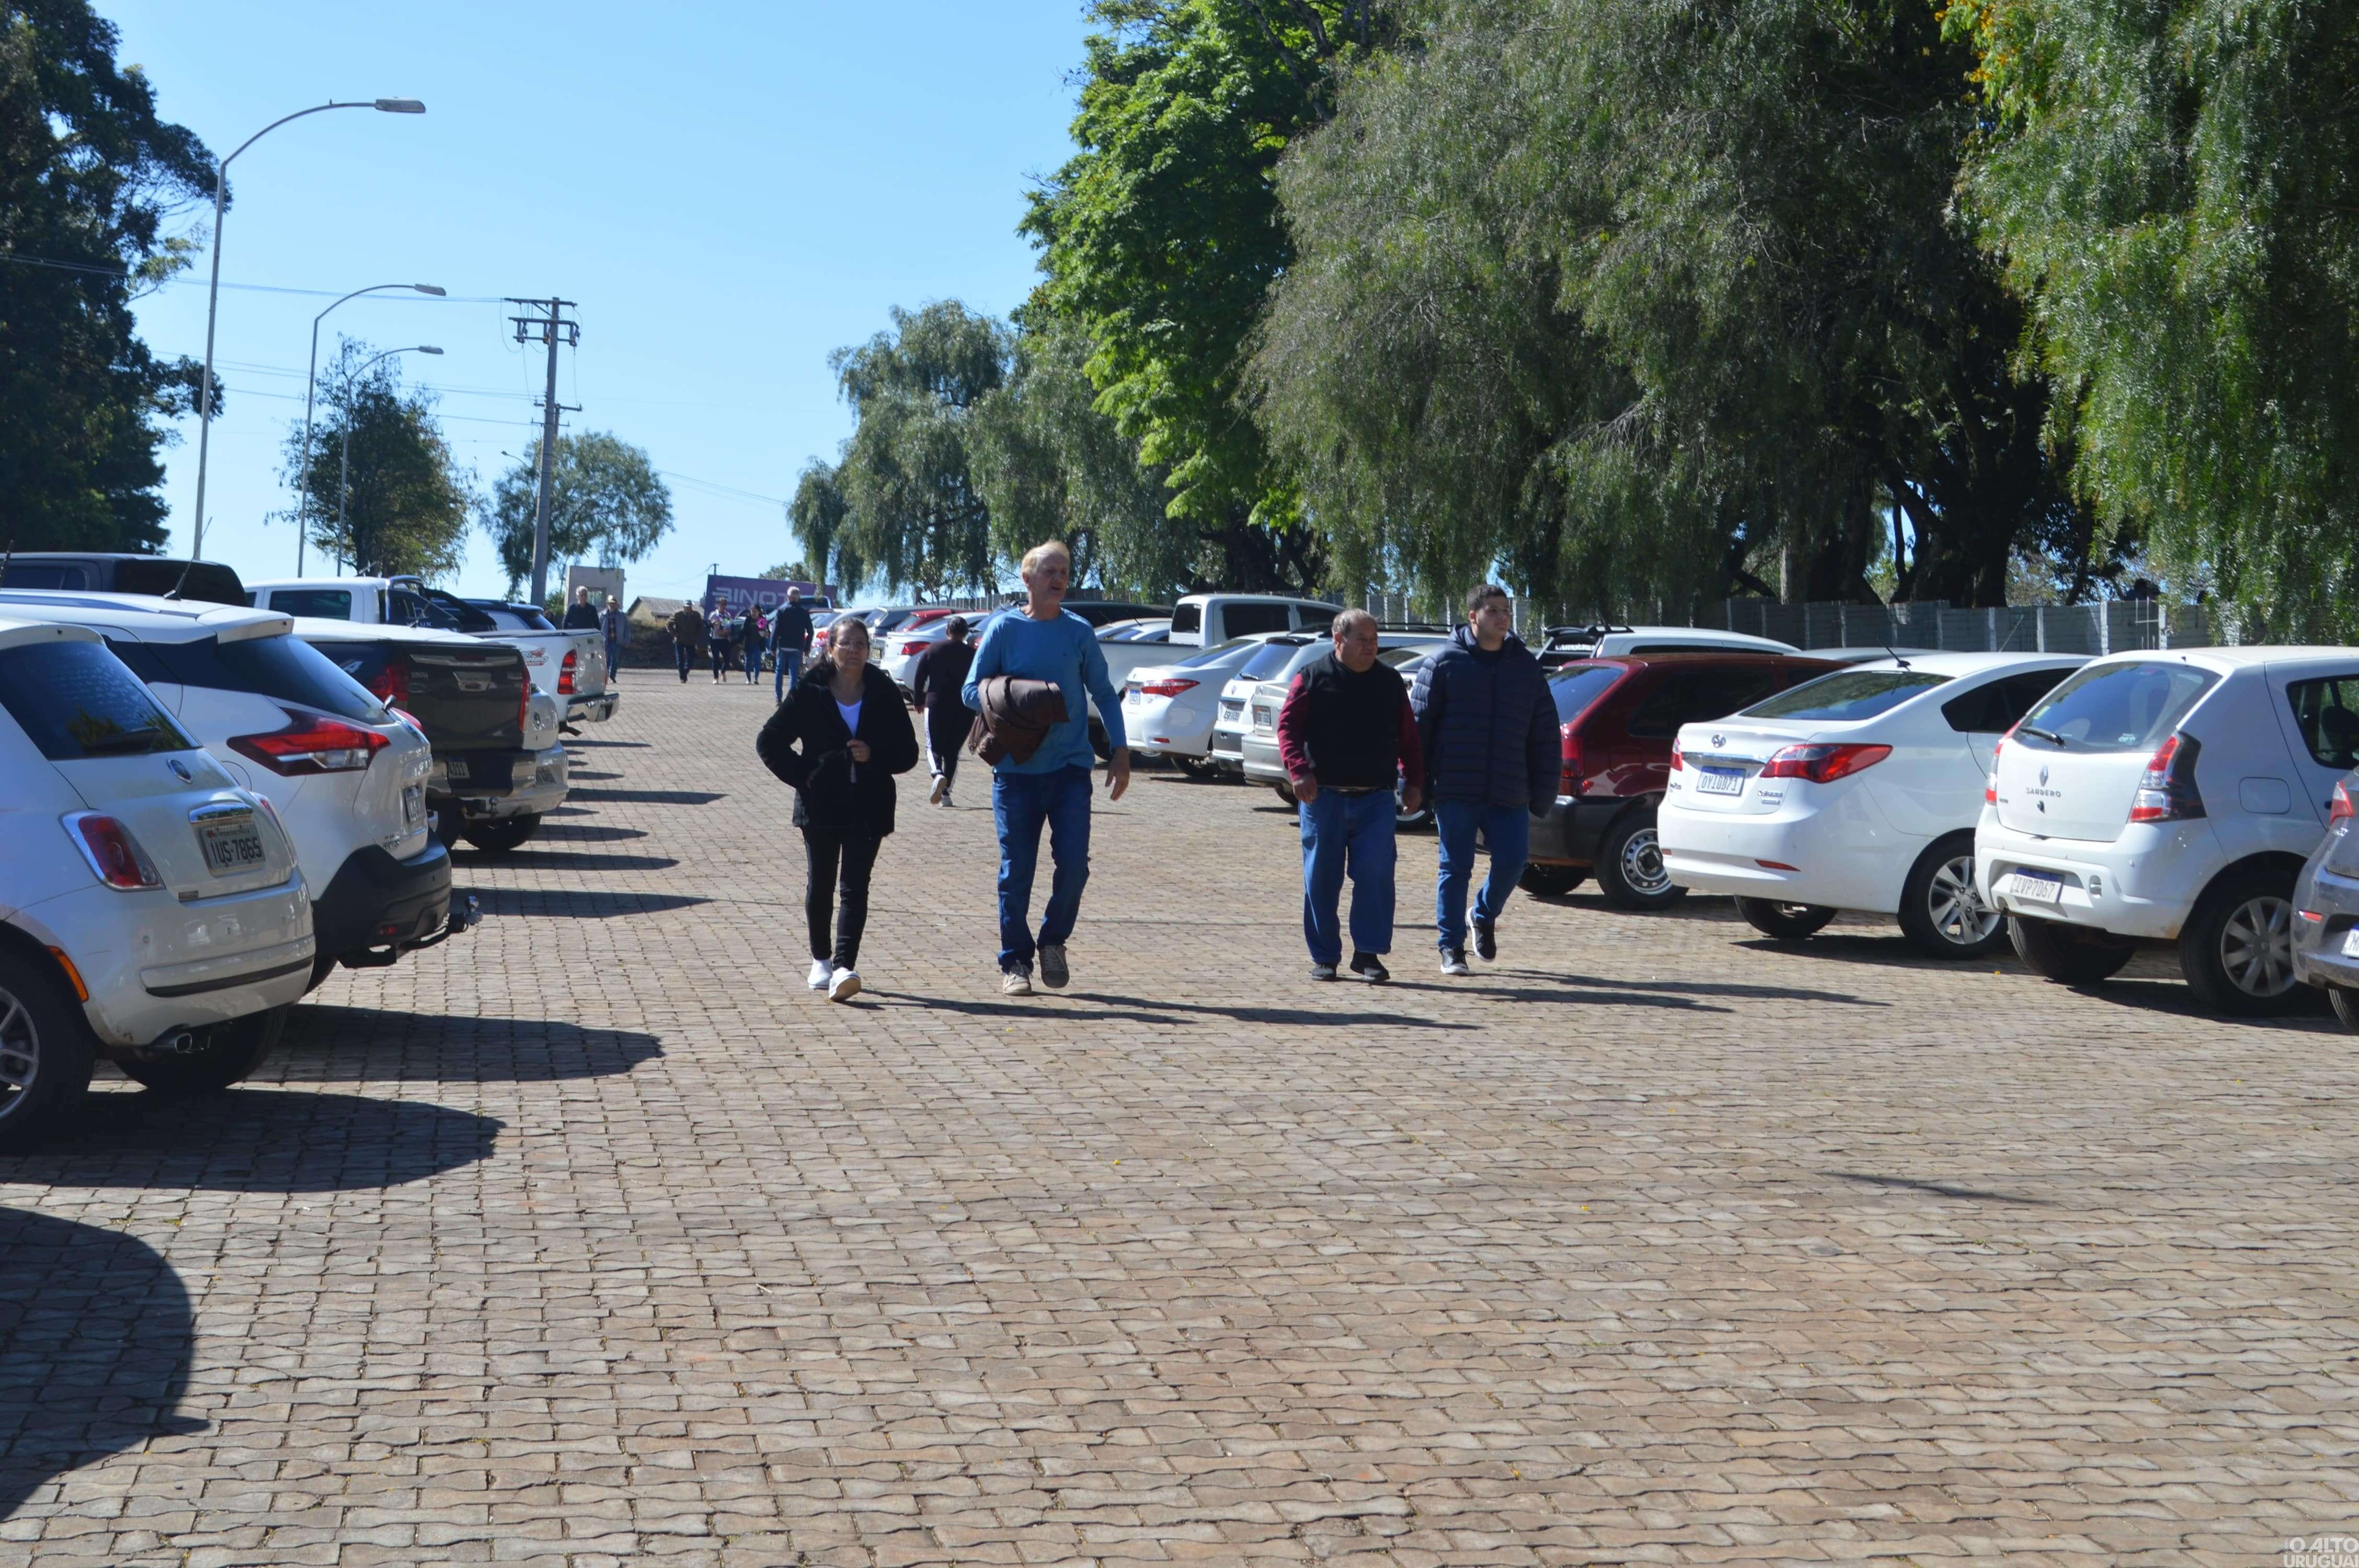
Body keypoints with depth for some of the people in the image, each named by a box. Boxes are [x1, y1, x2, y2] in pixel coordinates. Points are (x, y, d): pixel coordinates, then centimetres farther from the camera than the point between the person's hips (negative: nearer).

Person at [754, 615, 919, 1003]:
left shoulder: (885, 696, 2)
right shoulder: (810, 695, -1)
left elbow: (908, 753, 5)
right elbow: (769, 742, 3)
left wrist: (874, 756, -13)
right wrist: (802, 776, -6)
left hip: (868, 808, 0)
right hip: (821, 806, 0)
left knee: (854, 887, -7)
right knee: (821, 884, 9)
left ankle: (845, 967, -15)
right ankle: (821, 960, 24)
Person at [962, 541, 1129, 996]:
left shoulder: (1079, 632, 5)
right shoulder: (1005, 629, 0)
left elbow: (1104, 694, 11)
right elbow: (971, 691, 1)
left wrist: (1120, 752, 3)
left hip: (1070, 767, 1)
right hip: (1016, 769, -1)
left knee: (1074, 863, -8)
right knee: (1016, 870, 2)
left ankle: (1053, 940, 16)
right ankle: (1015, 961, 15)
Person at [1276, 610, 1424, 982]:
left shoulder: (1390, 681, 12)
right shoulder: (1313, 679, 3)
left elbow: (1408, 737, 15)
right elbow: (1288, 727, -2)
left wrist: (1413, 782, 9)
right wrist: (1299, 770, -15)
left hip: (1376, 799, 2)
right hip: (1324, 796, -1)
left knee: (1376, 875, -7)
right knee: (1321, 878, 3)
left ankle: (1368, 953, 0)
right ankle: (1324, 956, 13)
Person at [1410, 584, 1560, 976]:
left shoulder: (1526, 668, 9)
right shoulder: (1445, 664, -1)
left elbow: (1546, 735, 11)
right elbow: (1418, 726, -1)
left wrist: (1543, 791, 4)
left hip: (1509, 793, 3)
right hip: (1456, 792, -3)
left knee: (1512, 861, -1)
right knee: (1455, 868, 2)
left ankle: (1484, 917, 28)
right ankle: (1452, 948, 11)